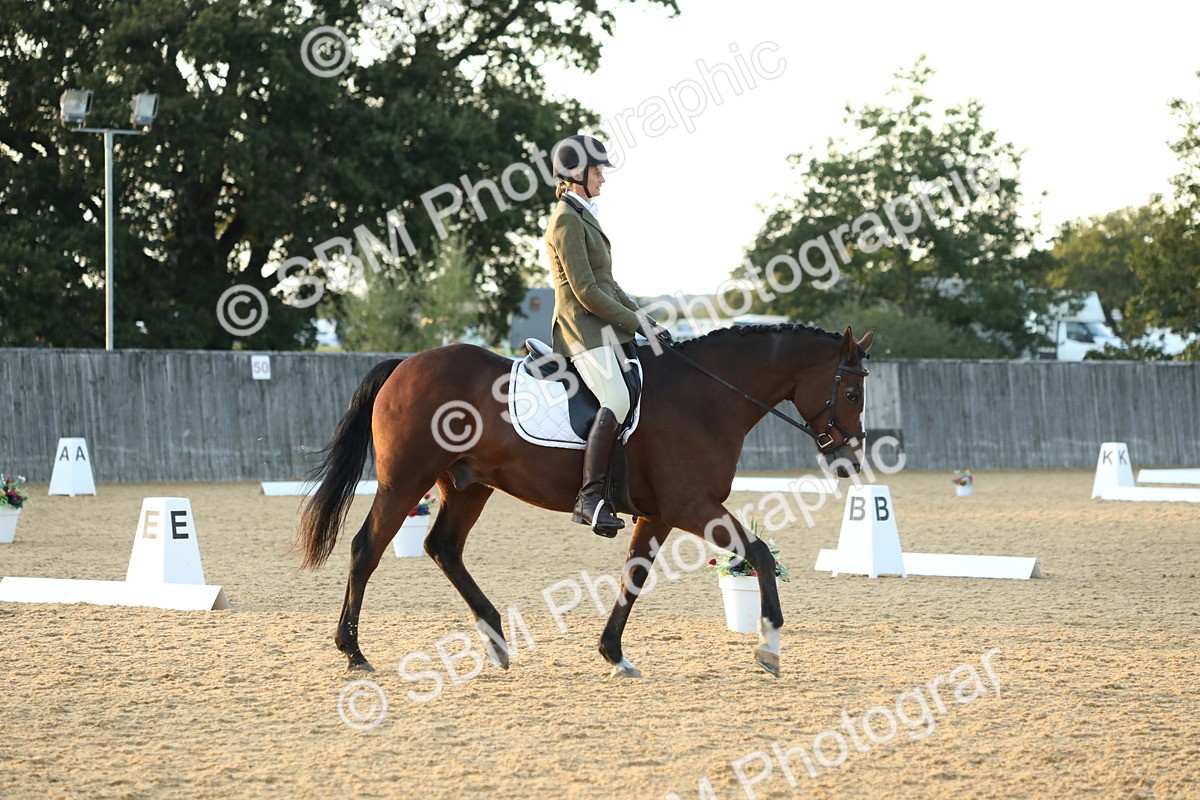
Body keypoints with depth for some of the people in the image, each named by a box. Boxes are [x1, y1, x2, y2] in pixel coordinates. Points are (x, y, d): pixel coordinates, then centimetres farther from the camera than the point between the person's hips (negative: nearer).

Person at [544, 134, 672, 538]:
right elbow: (586, 292, -17)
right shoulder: (567, 222, -11)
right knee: (616, 400, -27)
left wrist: (648, 321, 13)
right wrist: (637, 323, -13)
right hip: (583, 327, -11)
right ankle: (590, 497, -29)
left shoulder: (584, 217, 20)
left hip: (604, 326, 11)